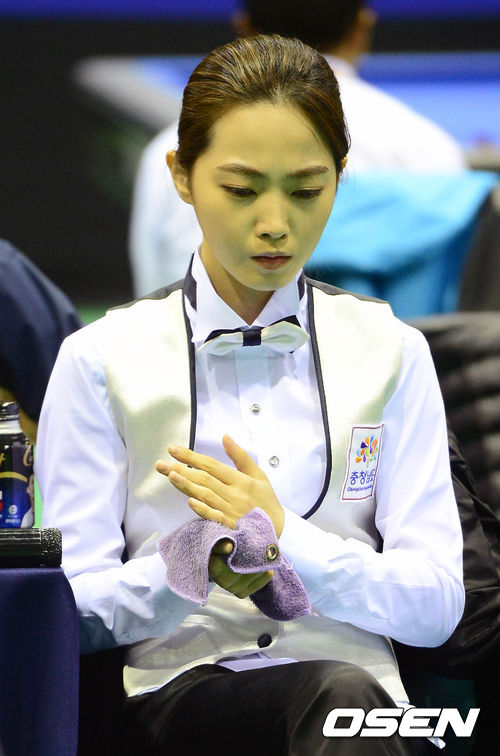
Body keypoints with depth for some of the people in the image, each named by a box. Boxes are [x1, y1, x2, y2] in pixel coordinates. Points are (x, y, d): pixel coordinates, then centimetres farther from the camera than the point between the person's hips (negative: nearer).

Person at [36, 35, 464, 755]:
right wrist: (195, 567, -19)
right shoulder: (100, 360, 7)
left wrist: (285, 539, -12)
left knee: (349, 695, -38)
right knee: (342, 693, -37)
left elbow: (436, 604, 4)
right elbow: (73, 611, 1)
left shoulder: (392, 353, 13)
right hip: (174, 688, -2)